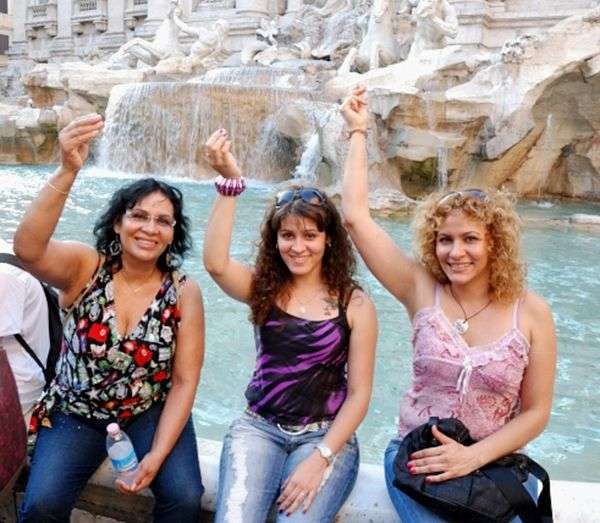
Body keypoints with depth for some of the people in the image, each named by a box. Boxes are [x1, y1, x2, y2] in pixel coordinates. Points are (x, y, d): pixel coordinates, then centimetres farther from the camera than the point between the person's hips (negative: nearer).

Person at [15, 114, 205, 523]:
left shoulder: (184, 291, -9)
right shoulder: (85, 268, -11)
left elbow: (184, 382, -7)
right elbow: (28, 249, -34)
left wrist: (157, 455, -18)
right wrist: (68, 172, -46)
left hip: (152, 414, 0)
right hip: (77, 413, 0)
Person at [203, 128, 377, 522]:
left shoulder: (355, 304, -3)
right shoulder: (262, 288, 2)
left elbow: (358, 393, -4)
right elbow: (215, 263, -20)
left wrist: (320, 458, -15)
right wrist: (230, 181, -27)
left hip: (326, 435, -1)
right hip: (259, 427, 1)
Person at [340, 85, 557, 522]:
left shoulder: (532, 313, -5)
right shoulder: (421, 289, -4)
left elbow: (536, 412, -1)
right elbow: (356, 216, -8)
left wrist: (473, 457, -15)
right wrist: (358, 131, 0)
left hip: (495, 463, 1)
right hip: (419, 458, 0)